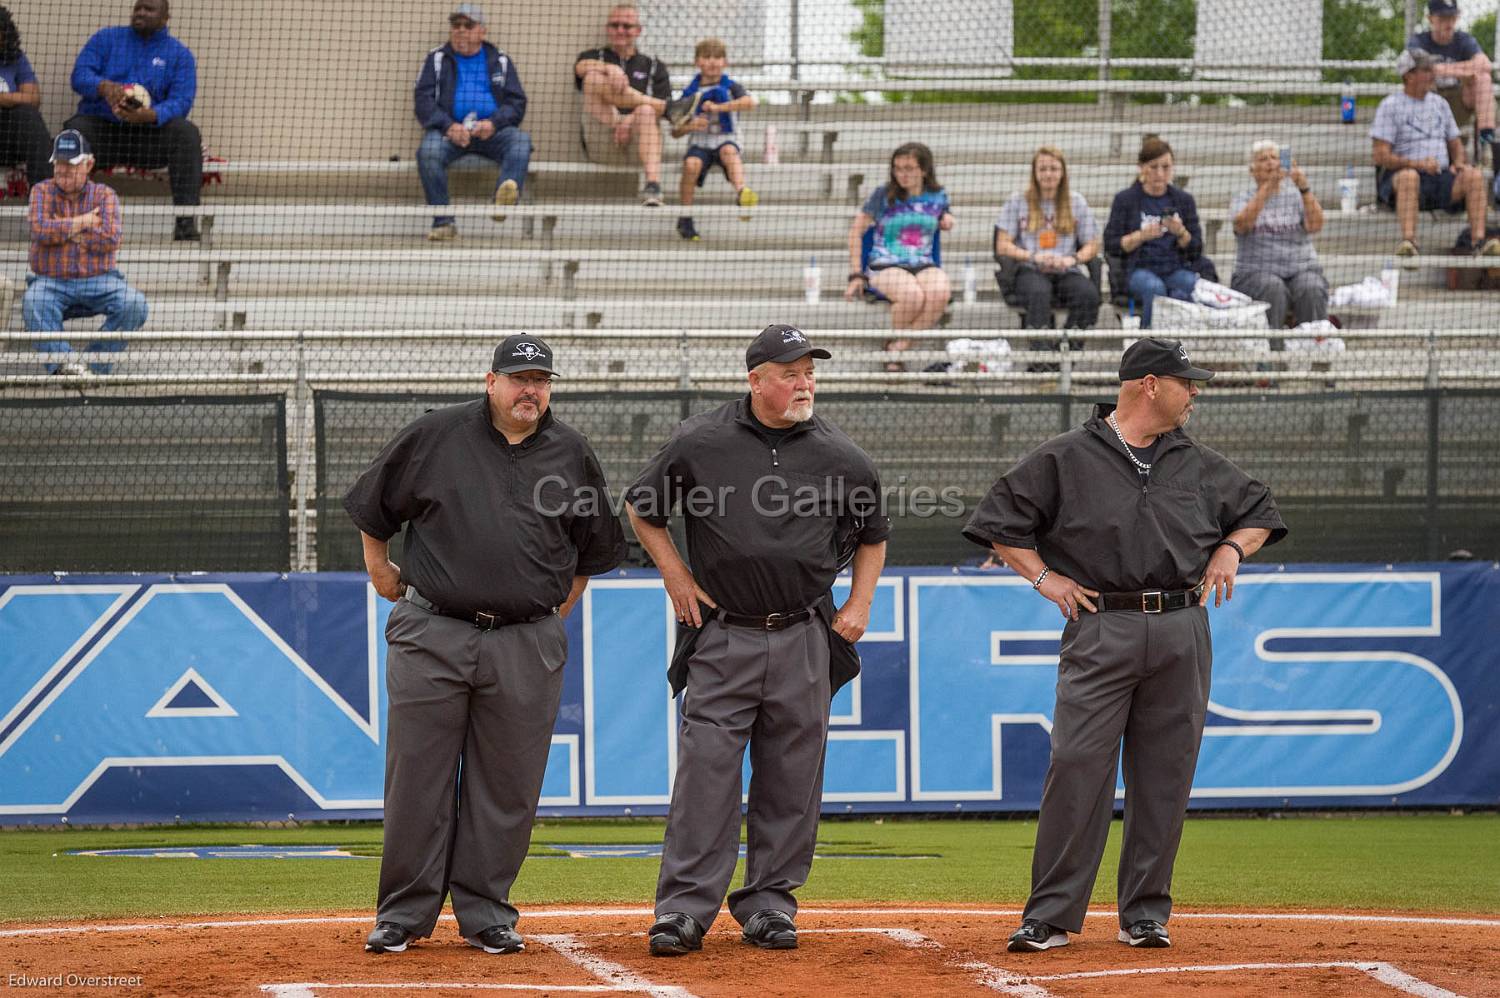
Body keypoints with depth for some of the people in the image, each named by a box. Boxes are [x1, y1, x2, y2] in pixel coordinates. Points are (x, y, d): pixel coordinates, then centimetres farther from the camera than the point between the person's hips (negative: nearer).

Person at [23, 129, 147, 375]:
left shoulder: (105, 195, 7)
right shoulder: (42, 191, 9)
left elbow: (111, 239, -9)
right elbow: (40, 230, -10)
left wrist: (63, 229, -6)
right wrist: (83, 222, -5)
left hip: (98, 282, 1)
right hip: (51, 281, -1)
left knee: (135, 304, -27)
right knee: (33, 302, -35)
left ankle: (96, 368, -25)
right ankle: (62, 362, -43)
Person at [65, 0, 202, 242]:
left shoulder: (180, 54, 9)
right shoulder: (106, 39, 12)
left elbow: (181, 102, -6)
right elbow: (80, 75, -2)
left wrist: (150, 116, -28)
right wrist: (104, 86, -26)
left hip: (148, 133, 0)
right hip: (101, 126, 0)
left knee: (186, 133, -29)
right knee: (76, 129, -33)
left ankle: (186, 219, -35)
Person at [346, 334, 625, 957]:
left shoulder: (572, 455, 8)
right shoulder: (435, 438, 2)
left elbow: (595, 543, 21)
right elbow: (372, 507, 15)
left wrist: (564, 604, 18)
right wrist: (380, 571, 15)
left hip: (527, 646, 1)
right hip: (431, 637, -1)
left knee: (506, 787, 3)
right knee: (417, 778, -1)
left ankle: (485, 912, 12)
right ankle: (403, 915, 7)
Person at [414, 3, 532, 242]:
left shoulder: (500, 61, 19)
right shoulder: (437, 59, 17)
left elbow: (517, 103, 9)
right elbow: (423, 101, 5)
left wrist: (493, 123, -13)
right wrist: (448, 126, -15)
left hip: (492, 130, 1)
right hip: (449, 130, 0)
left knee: (521, 140, -31)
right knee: (428, 151, -34)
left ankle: (504, 199, -57)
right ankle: (443, 222, -34)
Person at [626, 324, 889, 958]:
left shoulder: (840, 456, 3)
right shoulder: (700, 442, -2)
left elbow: (873, 535, 19)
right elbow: (642, 507, 12)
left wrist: (859, 604, 8)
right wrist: (676, 577, 4)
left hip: (805, 641, 2)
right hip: (722, 638, -2)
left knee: (791, 779, 4)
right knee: (705, 769, -7)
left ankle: (769, 903, 14)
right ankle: (684, 907, -5)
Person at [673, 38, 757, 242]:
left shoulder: (730, 88, 5)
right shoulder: (690, 93, 10)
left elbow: (749, 102, -19)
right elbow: (675, 132, 10)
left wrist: (719, 107, -28)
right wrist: (690, 126, -14)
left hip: (725, 141, -1)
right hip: (700, 143, 1)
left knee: (730, 150, -36)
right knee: (691, 163, -31)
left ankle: (741, 193, -60)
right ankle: (685, 217, -19)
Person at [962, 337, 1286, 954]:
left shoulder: (1200, 465, 15)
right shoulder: (1065, 458, 2)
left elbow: (1259, 511, 27)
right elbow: (998, 521, 6)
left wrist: (1231, 549, 9)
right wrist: (1045, 578, -2)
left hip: (1182, 631, 4)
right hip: (1100, 632, -4)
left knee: (1164, 776, 3)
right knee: (1077, 767, -10)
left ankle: (1145, 914, 11)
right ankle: (1050, 916, -7)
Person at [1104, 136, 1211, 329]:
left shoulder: (1184, 200, 14)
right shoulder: (1125, 199, 8)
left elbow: (1195, 251, 10)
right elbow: (1111, 246, 2)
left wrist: (1180, 232, -11)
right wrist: (1141, 235, -13)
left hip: (1177, 269, 2)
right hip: (1140, 269, -2)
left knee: (1190, 285, -34)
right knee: (1154, 288, -37)